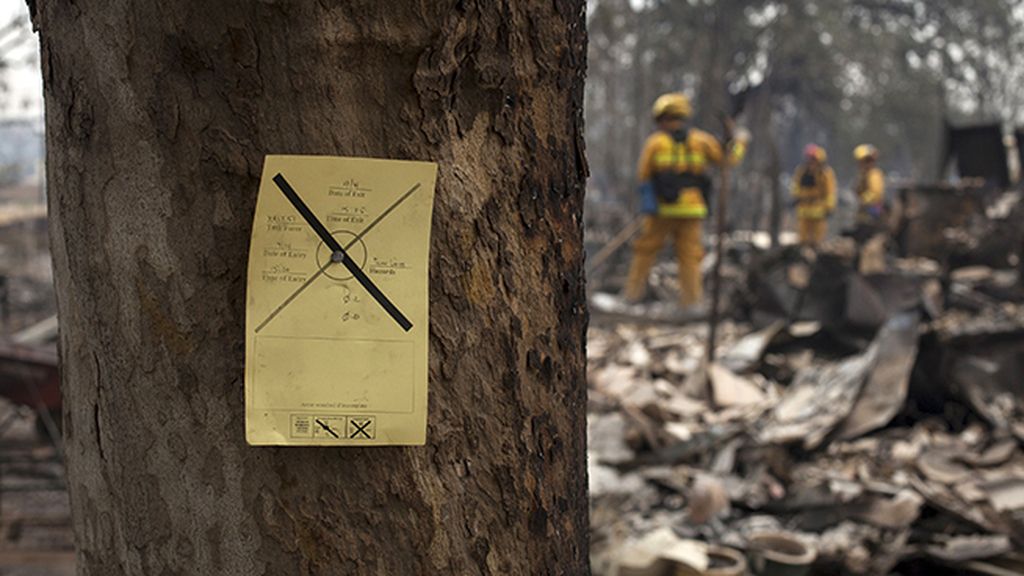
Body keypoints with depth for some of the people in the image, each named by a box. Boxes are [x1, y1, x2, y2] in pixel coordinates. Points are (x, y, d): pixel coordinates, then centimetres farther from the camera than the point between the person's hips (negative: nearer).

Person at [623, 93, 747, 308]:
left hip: (661, 209, -1)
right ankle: (691, 298, 1)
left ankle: (634, 291, 12)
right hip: (692, 209, 1)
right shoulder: (701, 139, 4)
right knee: (690, 256, 4)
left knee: (645, 250, 11)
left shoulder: (654, 141, 2)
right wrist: (739, 144, 31)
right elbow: (728, 159, 12)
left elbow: (643, 175, 2)